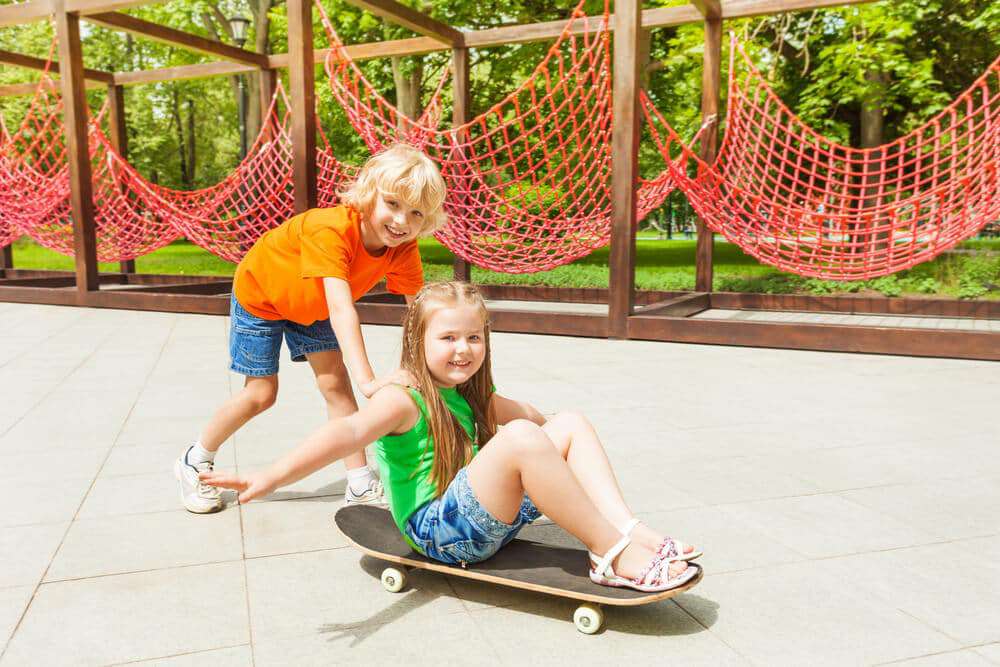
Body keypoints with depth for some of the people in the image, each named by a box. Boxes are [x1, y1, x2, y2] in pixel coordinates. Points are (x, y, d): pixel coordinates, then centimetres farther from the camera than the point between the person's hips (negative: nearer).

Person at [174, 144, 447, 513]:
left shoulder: (403, 249, -24)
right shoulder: (332, 229, -43)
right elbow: (341, 309, -52)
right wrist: (367, 380, -60)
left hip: (310, 305, 5)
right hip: (259, 294, -5)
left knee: (335, 383, -2)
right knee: (261, 394, 0)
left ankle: (360, 482, 5)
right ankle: (194, 462, 23)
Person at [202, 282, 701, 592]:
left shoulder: (473, 397, 12)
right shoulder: (404, 399, -14)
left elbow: (532, 415, 31)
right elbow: (350, 431, -34)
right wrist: (275, 475, -50)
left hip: (493, 519, 9)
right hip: (438, 529, -9)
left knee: (570, 423, 1)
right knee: (519, 438, -32)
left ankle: (630, 529, -11)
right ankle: (613, 555, -23)